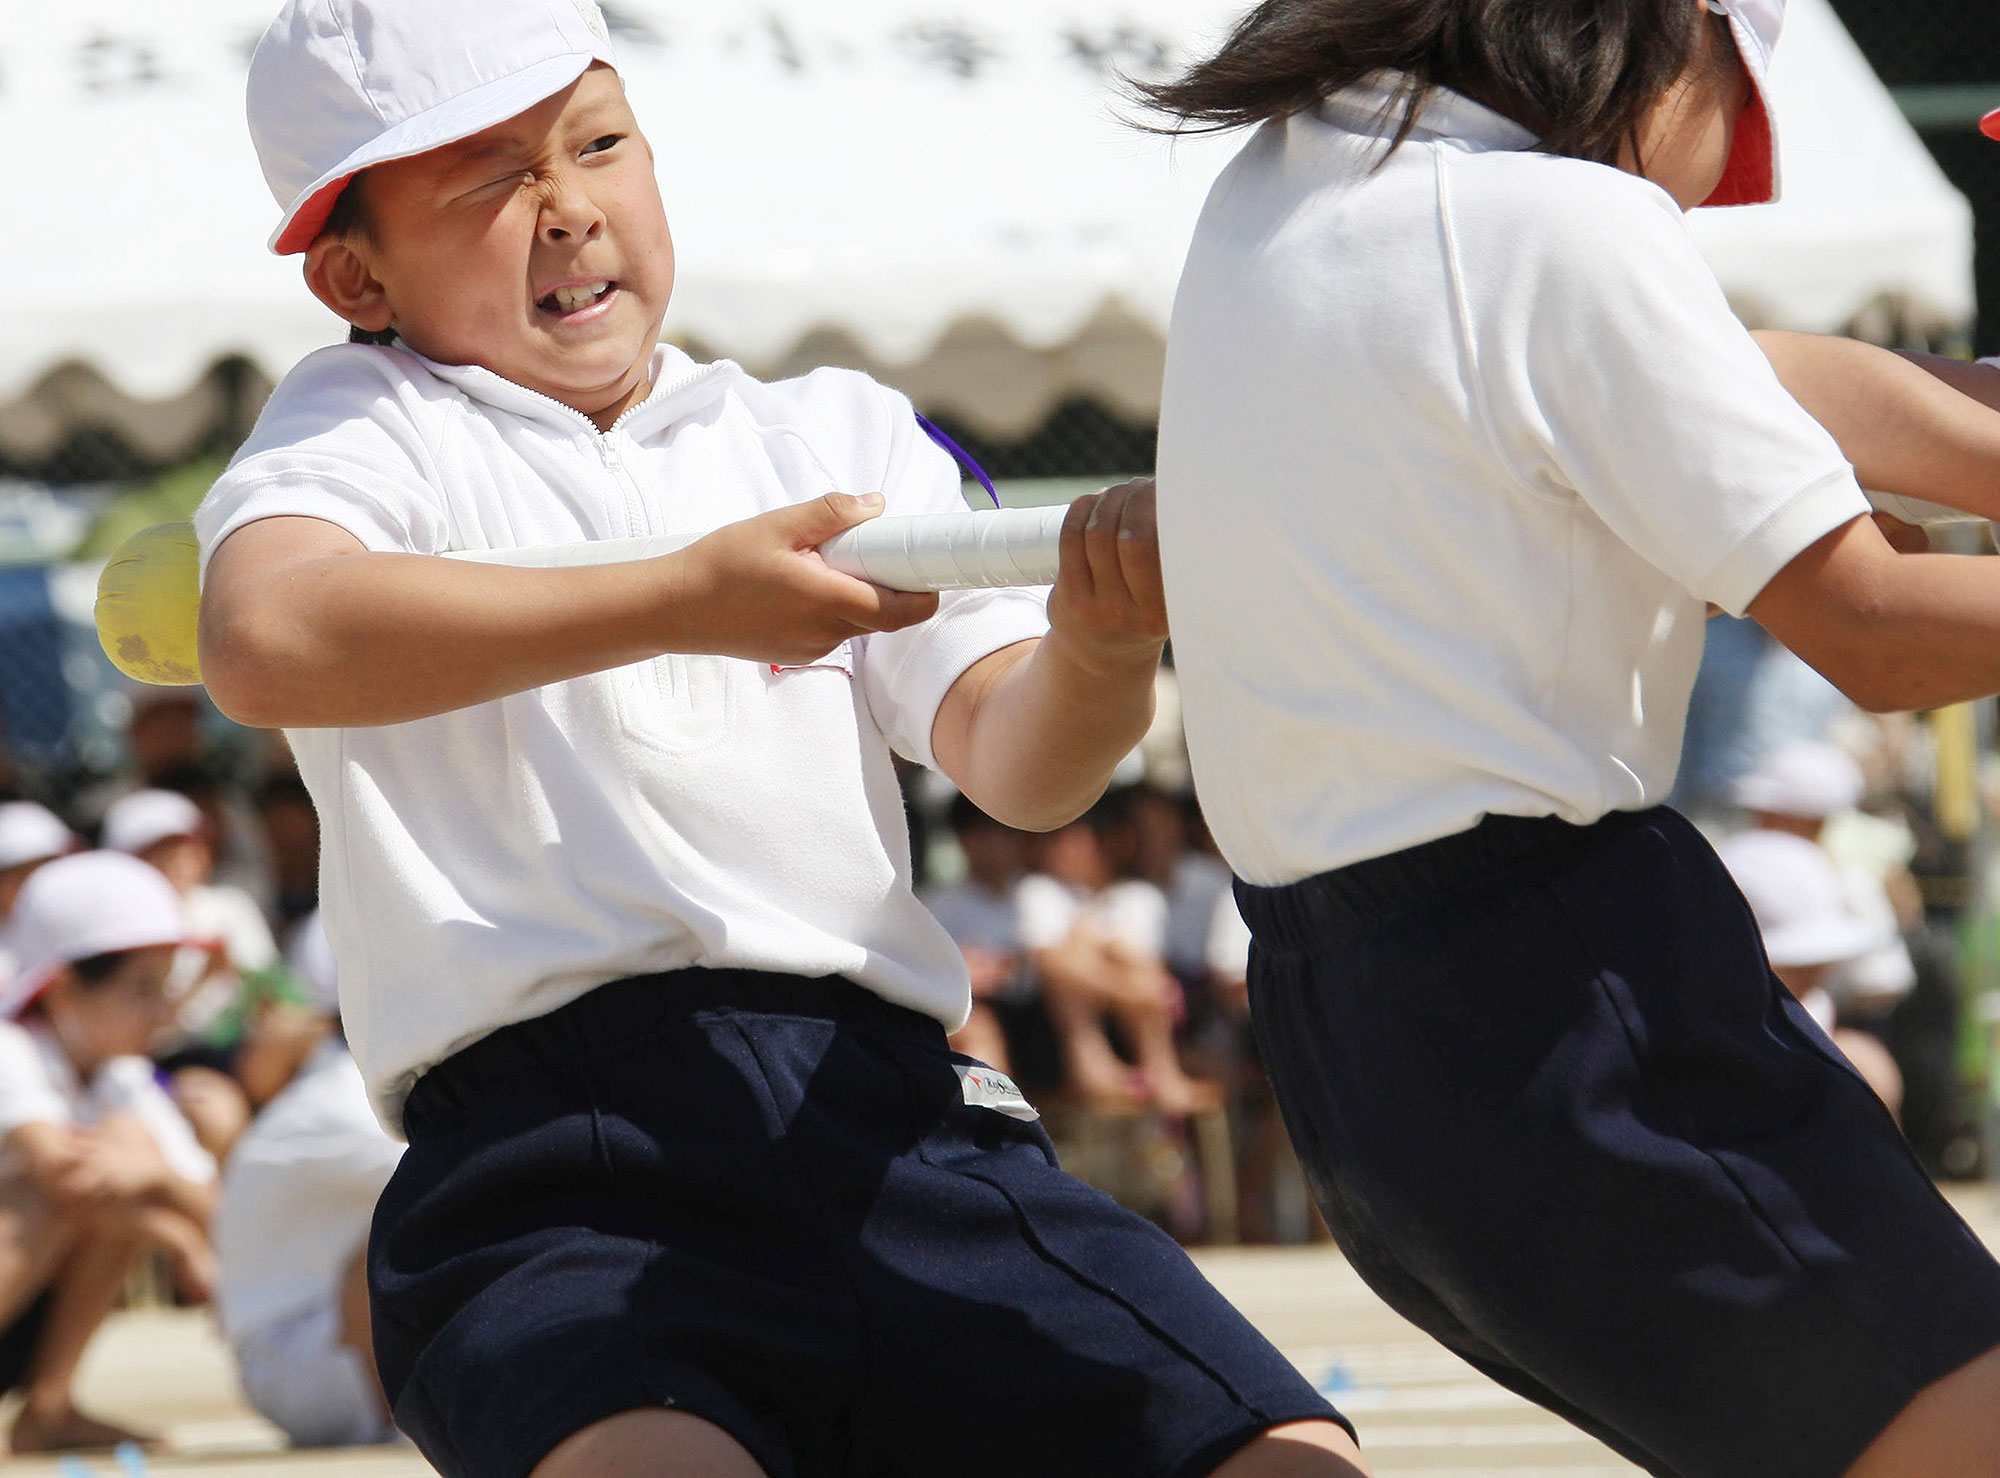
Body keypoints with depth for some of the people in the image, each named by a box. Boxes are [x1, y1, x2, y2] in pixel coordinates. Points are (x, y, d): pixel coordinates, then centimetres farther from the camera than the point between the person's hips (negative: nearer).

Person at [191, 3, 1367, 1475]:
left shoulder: (840, 431, 24)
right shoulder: (368, 425, 12)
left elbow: (1016, 764, 12)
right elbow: (269, 641, -11)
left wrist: (1095, 652, -13)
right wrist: (685, 604, -14)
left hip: (896, 1121, 4)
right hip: (551, 1170, -4)